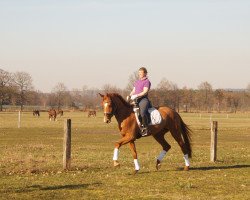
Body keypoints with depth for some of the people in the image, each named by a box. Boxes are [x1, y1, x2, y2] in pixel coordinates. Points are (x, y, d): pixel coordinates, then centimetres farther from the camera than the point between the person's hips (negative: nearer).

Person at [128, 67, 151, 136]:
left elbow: (145, 92, -13)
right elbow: (133, 91, 22)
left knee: (142, 113, -32)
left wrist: (136, 95, -22)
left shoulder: (147, 81, -2)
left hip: (143, 99, -9)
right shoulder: (137, 81, 23)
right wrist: (130, 96, 2)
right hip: (136, 100, 9)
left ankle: (145, 128, -28)